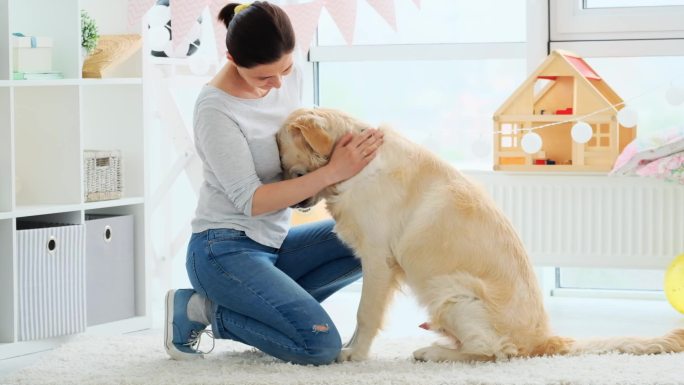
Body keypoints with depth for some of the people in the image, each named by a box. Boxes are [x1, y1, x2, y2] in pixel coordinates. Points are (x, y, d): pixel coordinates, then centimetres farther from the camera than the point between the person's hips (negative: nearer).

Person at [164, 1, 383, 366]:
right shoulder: (216, 109, -21)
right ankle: (206, 311, -1)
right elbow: (250, 201, -20)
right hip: (225, 250, -8)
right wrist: (333, 172, -24)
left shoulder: (289, 75, 0)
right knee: (321, 346, -20)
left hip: (273, 244, 8)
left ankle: (268, 303, 2)